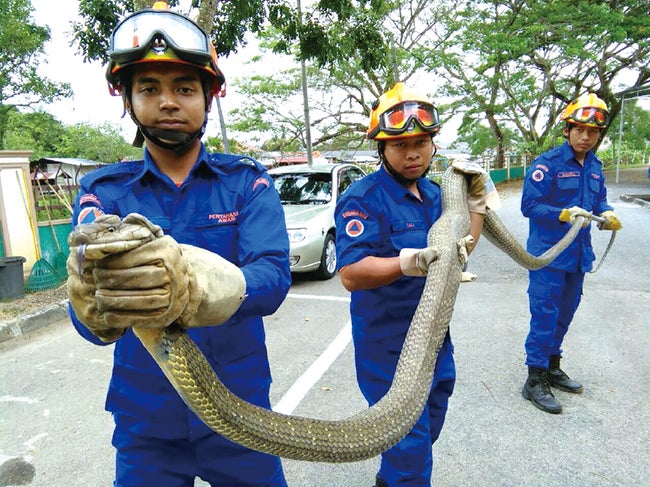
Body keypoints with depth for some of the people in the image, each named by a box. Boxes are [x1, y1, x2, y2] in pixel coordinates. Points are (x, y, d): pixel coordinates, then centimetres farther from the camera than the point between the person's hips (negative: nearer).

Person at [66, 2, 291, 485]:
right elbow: (89, 321, -17)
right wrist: (96, 302, -41)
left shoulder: (247, 181, -8)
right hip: (143, 418, 1)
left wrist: (194, 284, -45)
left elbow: (274, 277, -24)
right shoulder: (102, 191, -5)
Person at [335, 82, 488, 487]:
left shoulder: (434, 193, 5)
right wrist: (408, 262, -45)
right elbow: (350, 274, -30)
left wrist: (476, 203, 1)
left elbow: (461, 250, 12)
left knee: (427, 432, 26)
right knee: (409, 446, 4)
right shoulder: (363, 198, -20)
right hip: (388, 345, -8)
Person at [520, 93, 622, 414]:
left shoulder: (595, 166, 10)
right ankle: (534, 381, 8)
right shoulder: (547, 163, -13)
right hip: (548, 254, -8)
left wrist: (607, 214, -4)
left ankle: (551, 368, 35)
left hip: (578, 255, 8)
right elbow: (529, 205, -16)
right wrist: (564, 215, -27)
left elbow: (599, 200, 17)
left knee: (564, 315, 18)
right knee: (545, 316, -5)